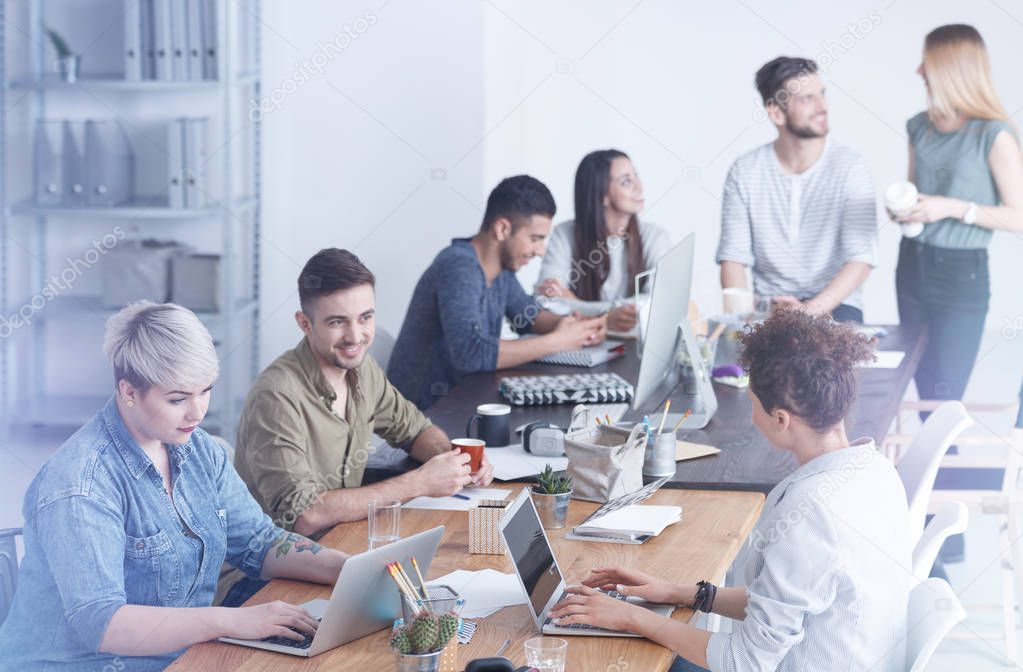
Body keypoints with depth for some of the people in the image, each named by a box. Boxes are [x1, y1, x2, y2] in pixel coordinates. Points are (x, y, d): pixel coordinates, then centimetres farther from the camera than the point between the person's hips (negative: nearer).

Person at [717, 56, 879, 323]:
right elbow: (733, 256, -1)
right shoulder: (744, 172, 0)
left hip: (834, 304, -1)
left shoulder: (849, 166, -6)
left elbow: (861, 259, -12)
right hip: (767, 305, 1)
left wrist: (811, 310, -25)